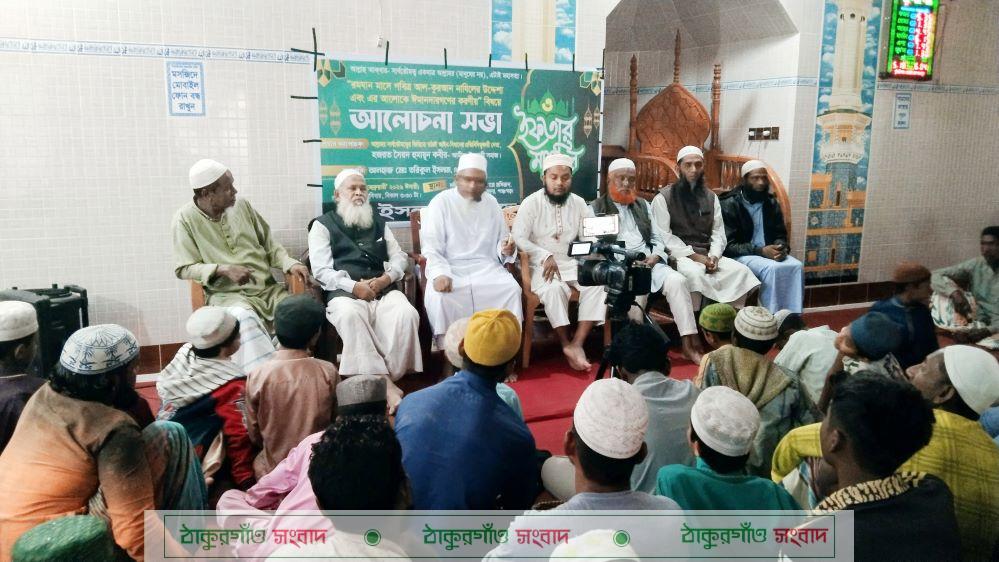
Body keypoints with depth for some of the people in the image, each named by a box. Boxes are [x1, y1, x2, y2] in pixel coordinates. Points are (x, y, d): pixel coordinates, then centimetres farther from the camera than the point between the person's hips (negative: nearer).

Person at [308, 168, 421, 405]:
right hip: (344, 292, -3)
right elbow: (321, 270, 1)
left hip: (384, 289, 3)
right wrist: (354, 286, -15)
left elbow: (399, 257, 19)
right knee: (350, 316, -38)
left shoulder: (379, 222, 25)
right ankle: (384, 384, -35)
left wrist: (387, 277, -4)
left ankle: (392, 379, -22)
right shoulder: (323, 225, 12)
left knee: (407, 314, -30)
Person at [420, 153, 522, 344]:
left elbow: (501, 240, 16)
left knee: (512, 289, -23)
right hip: (451, 267, -3)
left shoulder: (491, 203, 11)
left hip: (486, 267, 3)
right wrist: (440, 274, -27)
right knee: (437, 295, -32)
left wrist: (506, 250, -10)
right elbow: (431, 246, -9)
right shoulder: (441, 202, -2)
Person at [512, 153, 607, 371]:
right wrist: (545, 256, -25)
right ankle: (566, 345, -21)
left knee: (597, 283, -25)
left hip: (572, 262, 4)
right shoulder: (531, 203, -3)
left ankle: (576, 344, -25)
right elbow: (519, 238, -13)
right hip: (541, 265, -4)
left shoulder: (578, 203, 9)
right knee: (554, 288, -35)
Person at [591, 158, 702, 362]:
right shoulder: (596, 208, 9)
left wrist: (654, 257, -3)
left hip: (649, 262, 4)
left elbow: (657, 238, 19)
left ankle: (689, 342, -22)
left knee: (677, 280, -24)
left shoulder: (643, 205, 24)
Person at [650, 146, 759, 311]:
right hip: (679, 255, -5)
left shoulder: (711, 197, 16)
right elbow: (664, 236, -9)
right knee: (695, 273, -36)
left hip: (707, 255, 5)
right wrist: (694, 256, -15)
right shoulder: (663, 198, 0)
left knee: (741, 271, -19)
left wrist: (714, 256, -9)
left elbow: (718, 232, 11)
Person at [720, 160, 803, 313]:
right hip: (741, 255, -5)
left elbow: (780, 234, 14)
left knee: (796, 266, -22)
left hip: (769, 252, 6)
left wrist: (781, 248, -11)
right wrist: (760, 250, -24)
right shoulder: (730, 204, -8)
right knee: (772, 268, -33)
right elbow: (728, 245, -14)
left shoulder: (771, 203, 9)